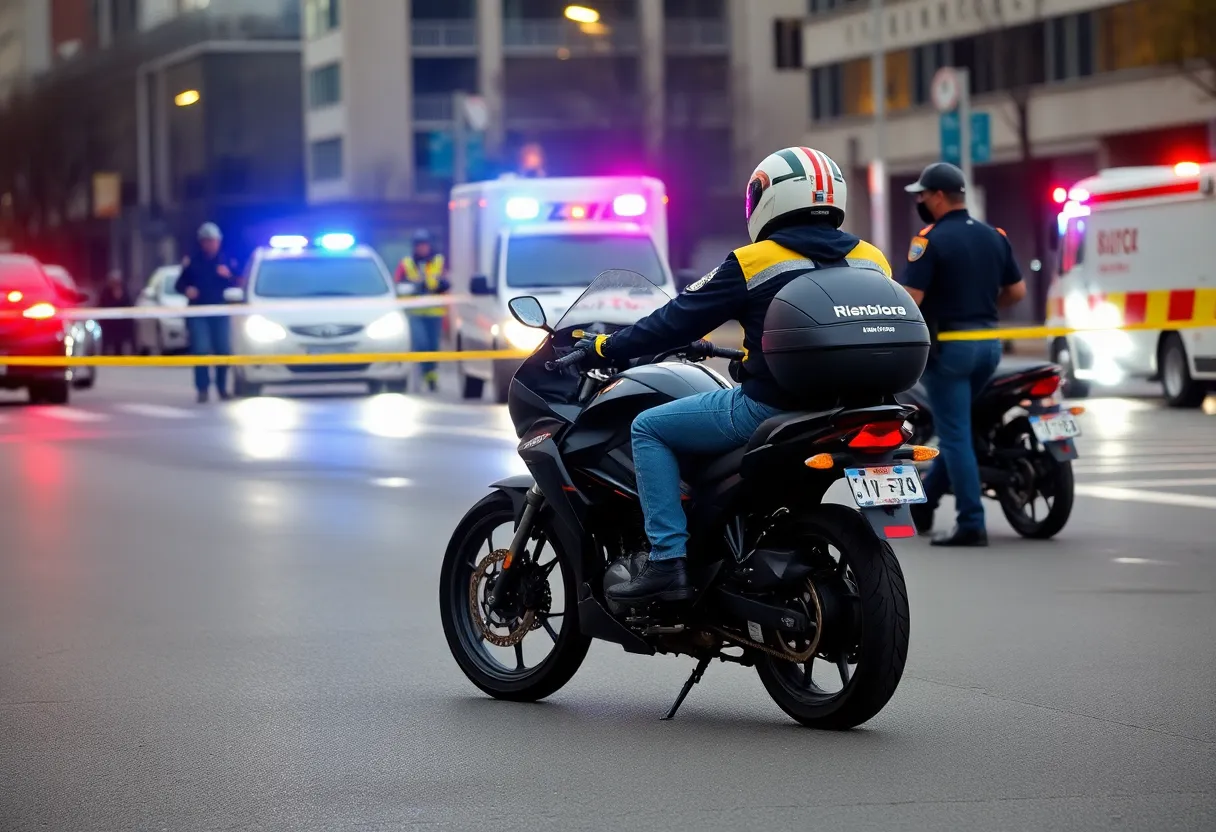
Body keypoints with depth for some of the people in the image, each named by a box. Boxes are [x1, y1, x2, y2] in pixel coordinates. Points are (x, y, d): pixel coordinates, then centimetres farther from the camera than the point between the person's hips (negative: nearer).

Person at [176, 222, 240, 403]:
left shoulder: (226, 261, 7)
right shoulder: (192, 261, 4)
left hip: (220, 312, 1)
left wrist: (228, 276, -14)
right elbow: (180, 284, 8)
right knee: (201, 351, -12)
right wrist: (186, 290, -14)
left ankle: (222, 387, 18)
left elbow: (236, 285, 6)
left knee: (224, 350, 1)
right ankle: (203, 389, -9)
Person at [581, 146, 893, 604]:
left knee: (648, 428, 8)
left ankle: (667, 561, -5)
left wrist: (607, 347, 12)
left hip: (769, 408, -7)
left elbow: (679, 320, -3)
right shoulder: (872, 261, 8)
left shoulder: (754, 262, -8)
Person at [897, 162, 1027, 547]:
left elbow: (909, 299, -19)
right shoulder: (994, 237, 8)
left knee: (955, 435, -4)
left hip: (949, 346, -7)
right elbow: (1017, 291, 12)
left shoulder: (930, 240, -13)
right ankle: (921, 506, 29)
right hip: (988, 344, 7)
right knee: (954, 429, 18)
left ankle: (972, 525, -7)